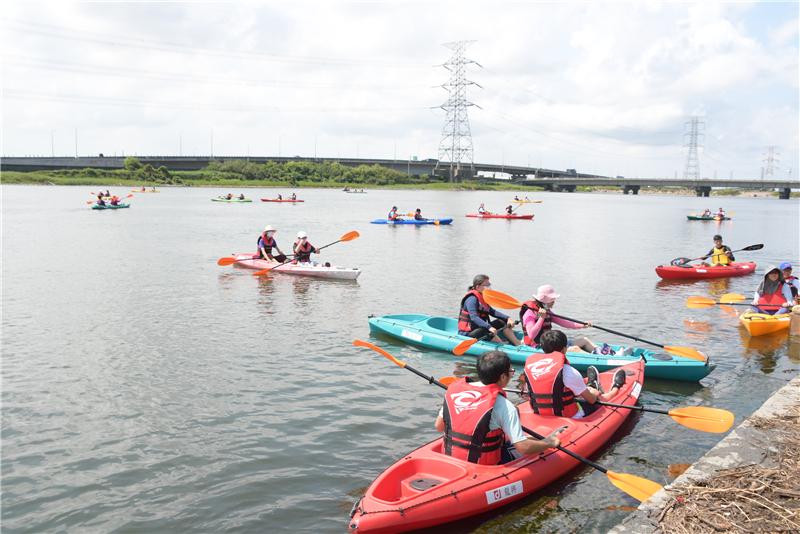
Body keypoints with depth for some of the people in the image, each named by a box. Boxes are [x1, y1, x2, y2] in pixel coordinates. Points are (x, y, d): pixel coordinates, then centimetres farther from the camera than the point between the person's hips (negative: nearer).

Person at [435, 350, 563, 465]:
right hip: (484, 468, -6)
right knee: (535, 443, 10)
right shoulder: (504, 405, -20)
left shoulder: (454, 389, -5)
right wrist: (549, 443, -1)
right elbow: (523, 447, -19)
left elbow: (438, 426, 4)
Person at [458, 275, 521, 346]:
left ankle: (518, 345, -3)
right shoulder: (472, 299, -19)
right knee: (489, 332, -35)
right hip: (468, 333, -10)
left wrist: (508, 318, -2)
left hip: (480, 328, 10)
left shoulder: (483, 297, 12)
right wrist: (489, 327, -43)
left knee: (502, 322, 4)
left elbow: (492, 311, 11)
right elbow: (474, 317, -32)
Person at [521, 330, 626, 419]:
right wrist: (596, 395, 17)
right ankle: (615, 388, 51)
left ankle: (591, 387, 61)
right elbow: (591, 399, -10)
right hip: (569, 417, -5)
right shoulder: (569, 372, -23)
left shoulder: (529, 363, -9)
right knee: (602, 398, 21)